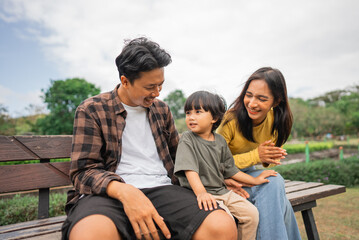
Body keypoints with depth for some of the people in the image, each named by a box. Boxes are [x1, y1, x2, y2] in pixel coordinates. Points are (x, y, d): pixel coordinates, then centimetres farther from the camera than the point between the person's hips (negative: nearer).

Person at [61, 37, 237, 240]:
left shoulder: (162, 109, 19)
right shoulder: (92, 110, 4)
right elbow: (84, 171, -4)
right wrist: (124, 191, -24)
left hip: (162, 189, 4)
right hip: (111, 193, -3)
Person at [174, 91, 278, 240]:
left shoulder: (220, 141, 9)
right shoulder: (187, 140, -7)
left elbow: (230, 169, 16)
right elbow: (189, 170, -19)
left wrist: (255, 180, 17)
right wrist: (201, 192, -33)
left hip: (221, 191, 6)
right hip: (202, 194, -5)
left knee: (252, 213, -2)